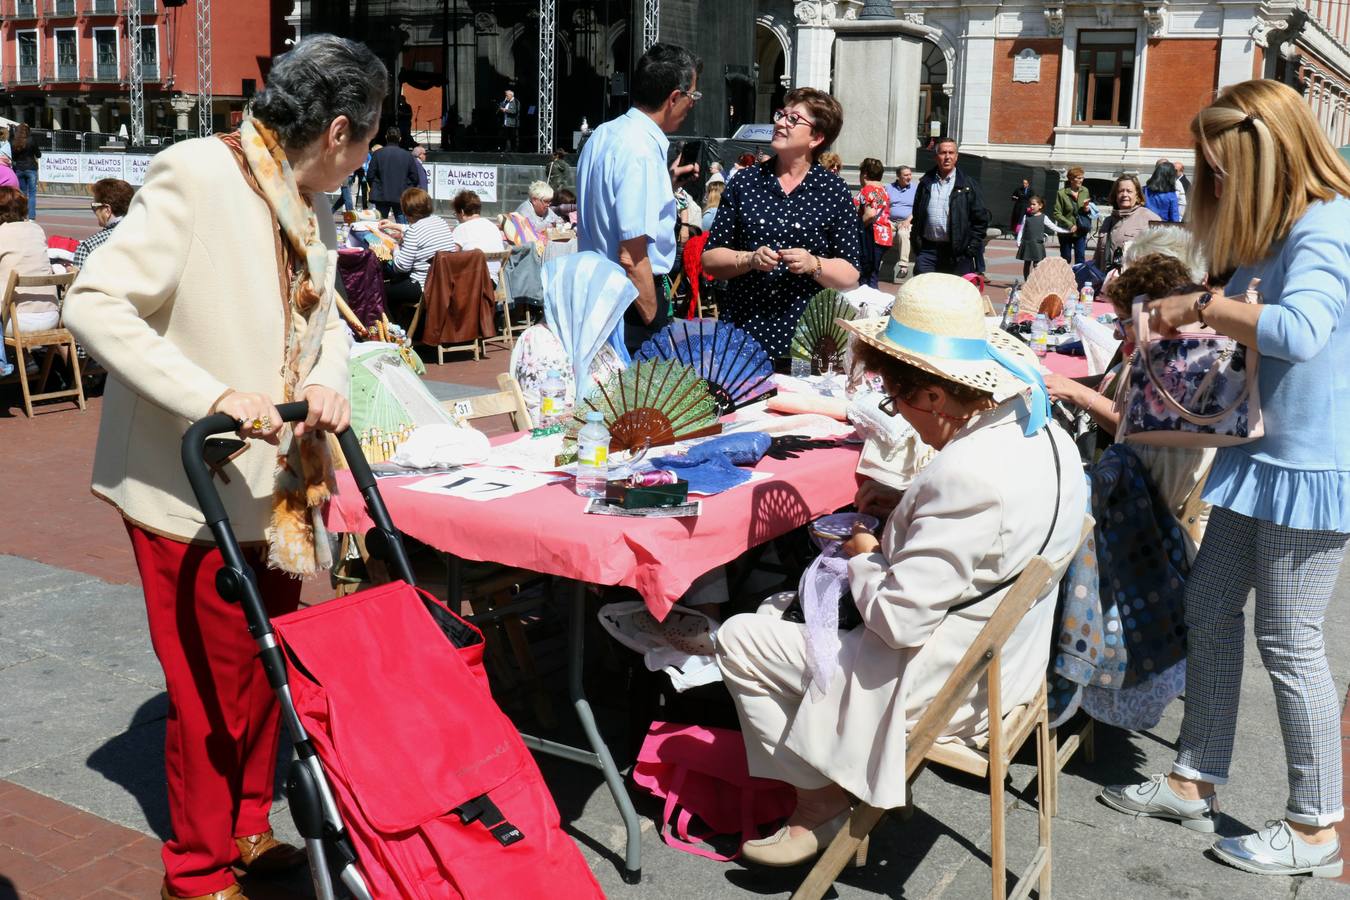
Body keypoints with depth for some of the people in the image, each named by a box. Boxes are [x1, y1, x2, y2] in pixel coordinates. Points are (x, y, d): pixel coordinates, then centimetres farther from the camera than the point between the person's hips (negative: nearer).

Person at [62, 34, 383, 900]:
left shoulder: (311, 205, 8)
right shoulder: (200, 175, -18)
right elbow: (95, 302, -22)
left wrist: (327, 378, -7)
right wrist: (212, 395, -30)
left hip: (276, 486, 8)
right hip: (192, 492, -8)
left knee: (268, 666, 17)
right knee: (210, 684, 4)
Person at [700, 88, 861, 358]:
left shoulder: (834, 192, 2)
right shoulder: (744, 182, 6)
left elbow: (850, 276, 1)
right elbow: (709, 260, 5)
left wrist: (813, 264, -17)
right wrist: (749, 260, -12)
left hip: (804, 336, -1)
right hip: (741, 330, 1)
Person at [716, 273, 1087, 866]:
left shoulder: (966, 476, -33)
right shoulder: (1042, 433, -4)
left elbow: (898, 621, -29)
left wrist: (863, 559, -10)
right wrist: (891, 542, 1)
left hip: (942, 692, -10)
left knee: (738, 640, 2)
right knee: (785, 605, 22)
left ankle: (820, 802, 14)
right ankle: (839, 774, 26)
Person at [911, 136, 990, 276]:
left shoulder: (969, 185, 3)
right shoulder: (926, 183, 11)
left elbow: (981, 219, 2)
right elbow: (917, 215, 16)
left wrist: (972, 249, -6)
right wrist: (916, 243, 6)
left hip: (958, 254, -2)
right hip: (928, 250, 2)